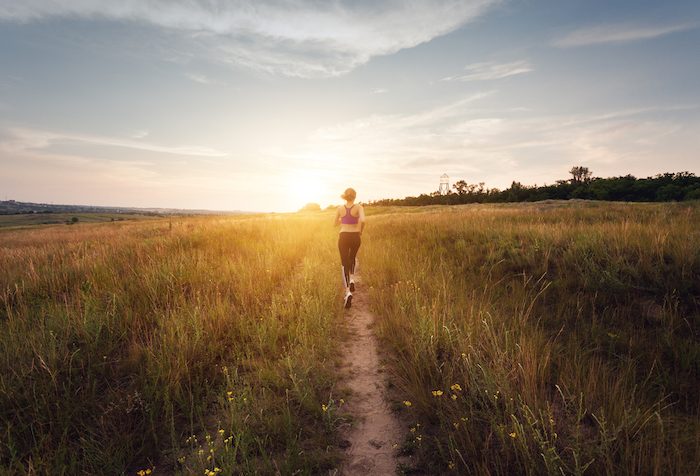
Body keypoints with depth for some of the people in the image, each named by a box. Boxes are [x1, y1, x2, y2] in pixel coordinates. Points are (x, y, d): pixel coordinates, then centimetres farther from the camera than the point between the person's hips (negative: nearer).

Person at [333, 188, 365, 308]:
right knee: (352, 257, 32)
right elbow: (362, 220, -26)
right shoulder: (358, 207, -9)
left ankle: (348, 292, -14)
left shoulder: (340, 208, -1)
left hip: (343, 237, 0)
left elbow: (335, 224, 9)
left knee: (345, 265, 4)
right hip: (355, 237, 0)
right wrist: (361, 230, -6)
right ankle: (352, 279, 12)